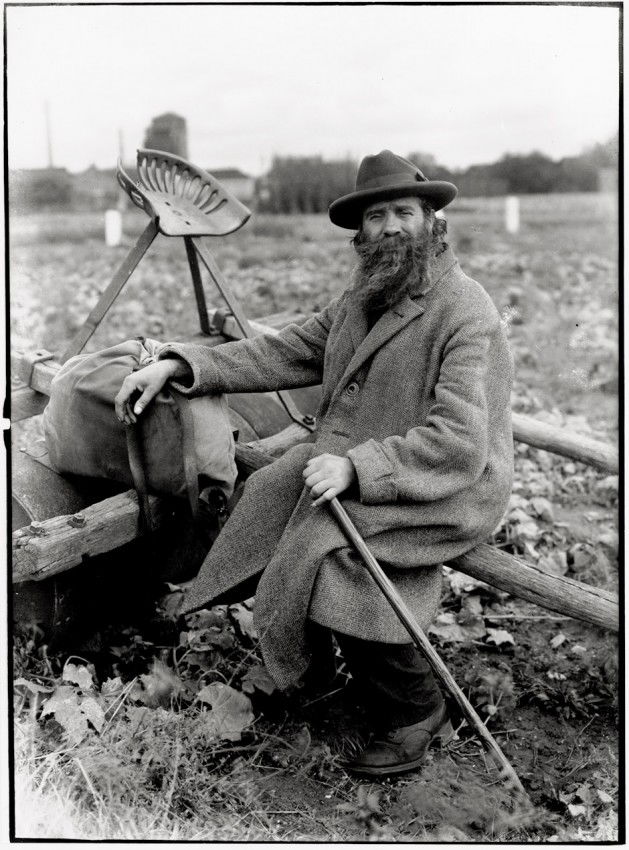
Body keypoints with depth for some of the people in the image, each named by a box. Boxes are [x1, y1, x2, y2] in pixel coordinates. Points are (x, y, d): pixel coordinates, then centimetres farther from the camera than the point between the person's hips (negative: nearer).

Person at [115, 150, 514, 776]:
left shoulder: (466, 313, -15)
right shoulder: (360, 299, 12)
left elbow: (460, 444, -23)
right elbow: (286, 352, 9)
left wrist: (357, 466, -31)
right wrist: (178, 365, -1)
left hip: (446, 490, -8)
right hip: (350, 468, 8)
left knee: (329, 555, -27)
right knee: (264, 500, -11)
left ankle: (414, 711, -2)